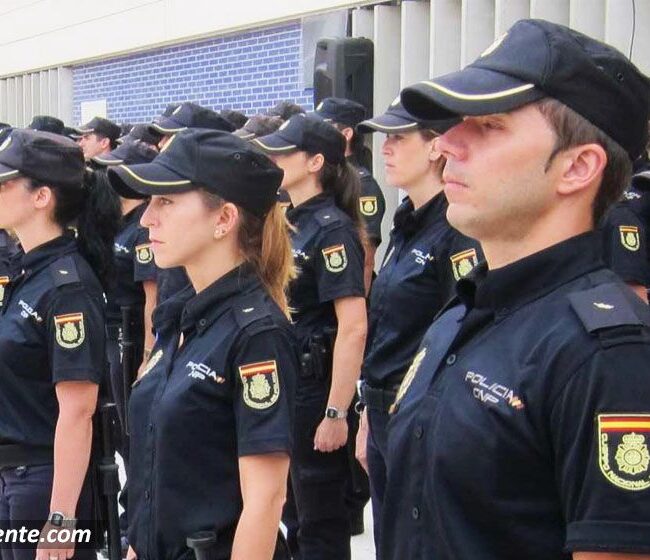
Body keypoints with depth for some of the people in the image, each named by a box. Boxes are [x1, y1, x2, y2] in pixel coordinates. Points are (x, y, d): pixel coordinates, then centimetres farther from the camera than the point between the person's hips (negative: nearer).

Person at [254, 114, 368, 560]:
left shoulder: (332, 229, -16)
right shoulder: (288, 222, 10)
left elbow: (354, 328, -21)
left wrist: (336, 413, -24)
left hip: (316, 386, -9)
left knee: (321, 520, 2)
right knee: (293, 504, 18)